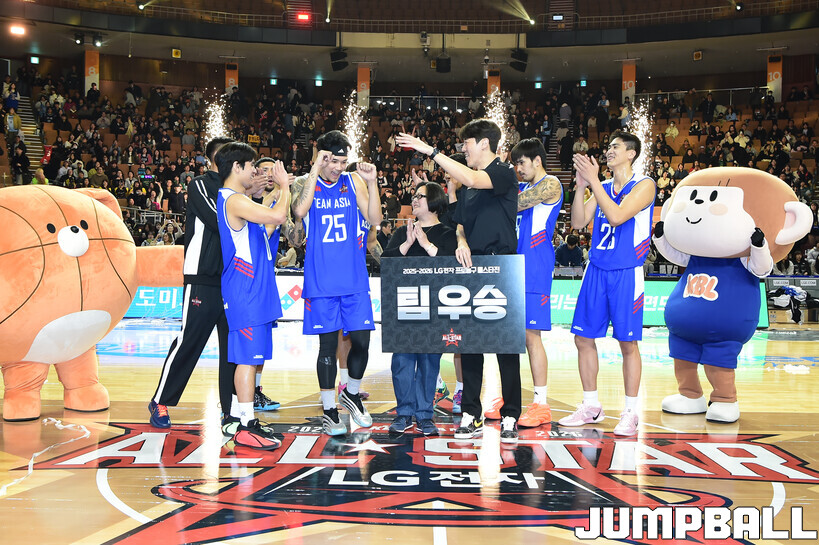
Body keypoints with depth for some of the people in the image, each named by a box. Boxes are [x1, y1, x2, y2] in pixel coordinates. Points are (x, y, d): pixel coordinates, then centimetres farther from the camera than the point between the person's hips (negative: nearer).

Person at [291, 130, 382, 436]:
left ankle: (351, 394, 29)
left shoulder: (353, 181, 5)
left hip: (354, 278, 3)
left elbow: (375, 220, -2)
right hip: (321, 281, -2)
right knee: (328, 344, 2)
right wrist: (316, 170, -22)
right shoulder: (304, 183, -1)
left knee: (361, 340, 3)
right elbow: (299, 212, -23)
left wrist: (371, 183, -13)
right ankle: (329, 411, 14)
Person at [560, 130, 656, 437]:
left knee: (628, 343, -1)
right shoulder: (602, 188, 13)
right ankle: (591, 407, 19)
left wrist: (593, 181, -18)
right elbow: (578, 223, 5)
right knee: (583, 338, 6)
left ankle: (630, 413, 9)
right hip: (596, 270, 6)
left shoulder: (644, 185, -5)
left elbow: (617, 216, -20)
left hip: (626, 273, -6)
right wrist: (581, 185, -5)